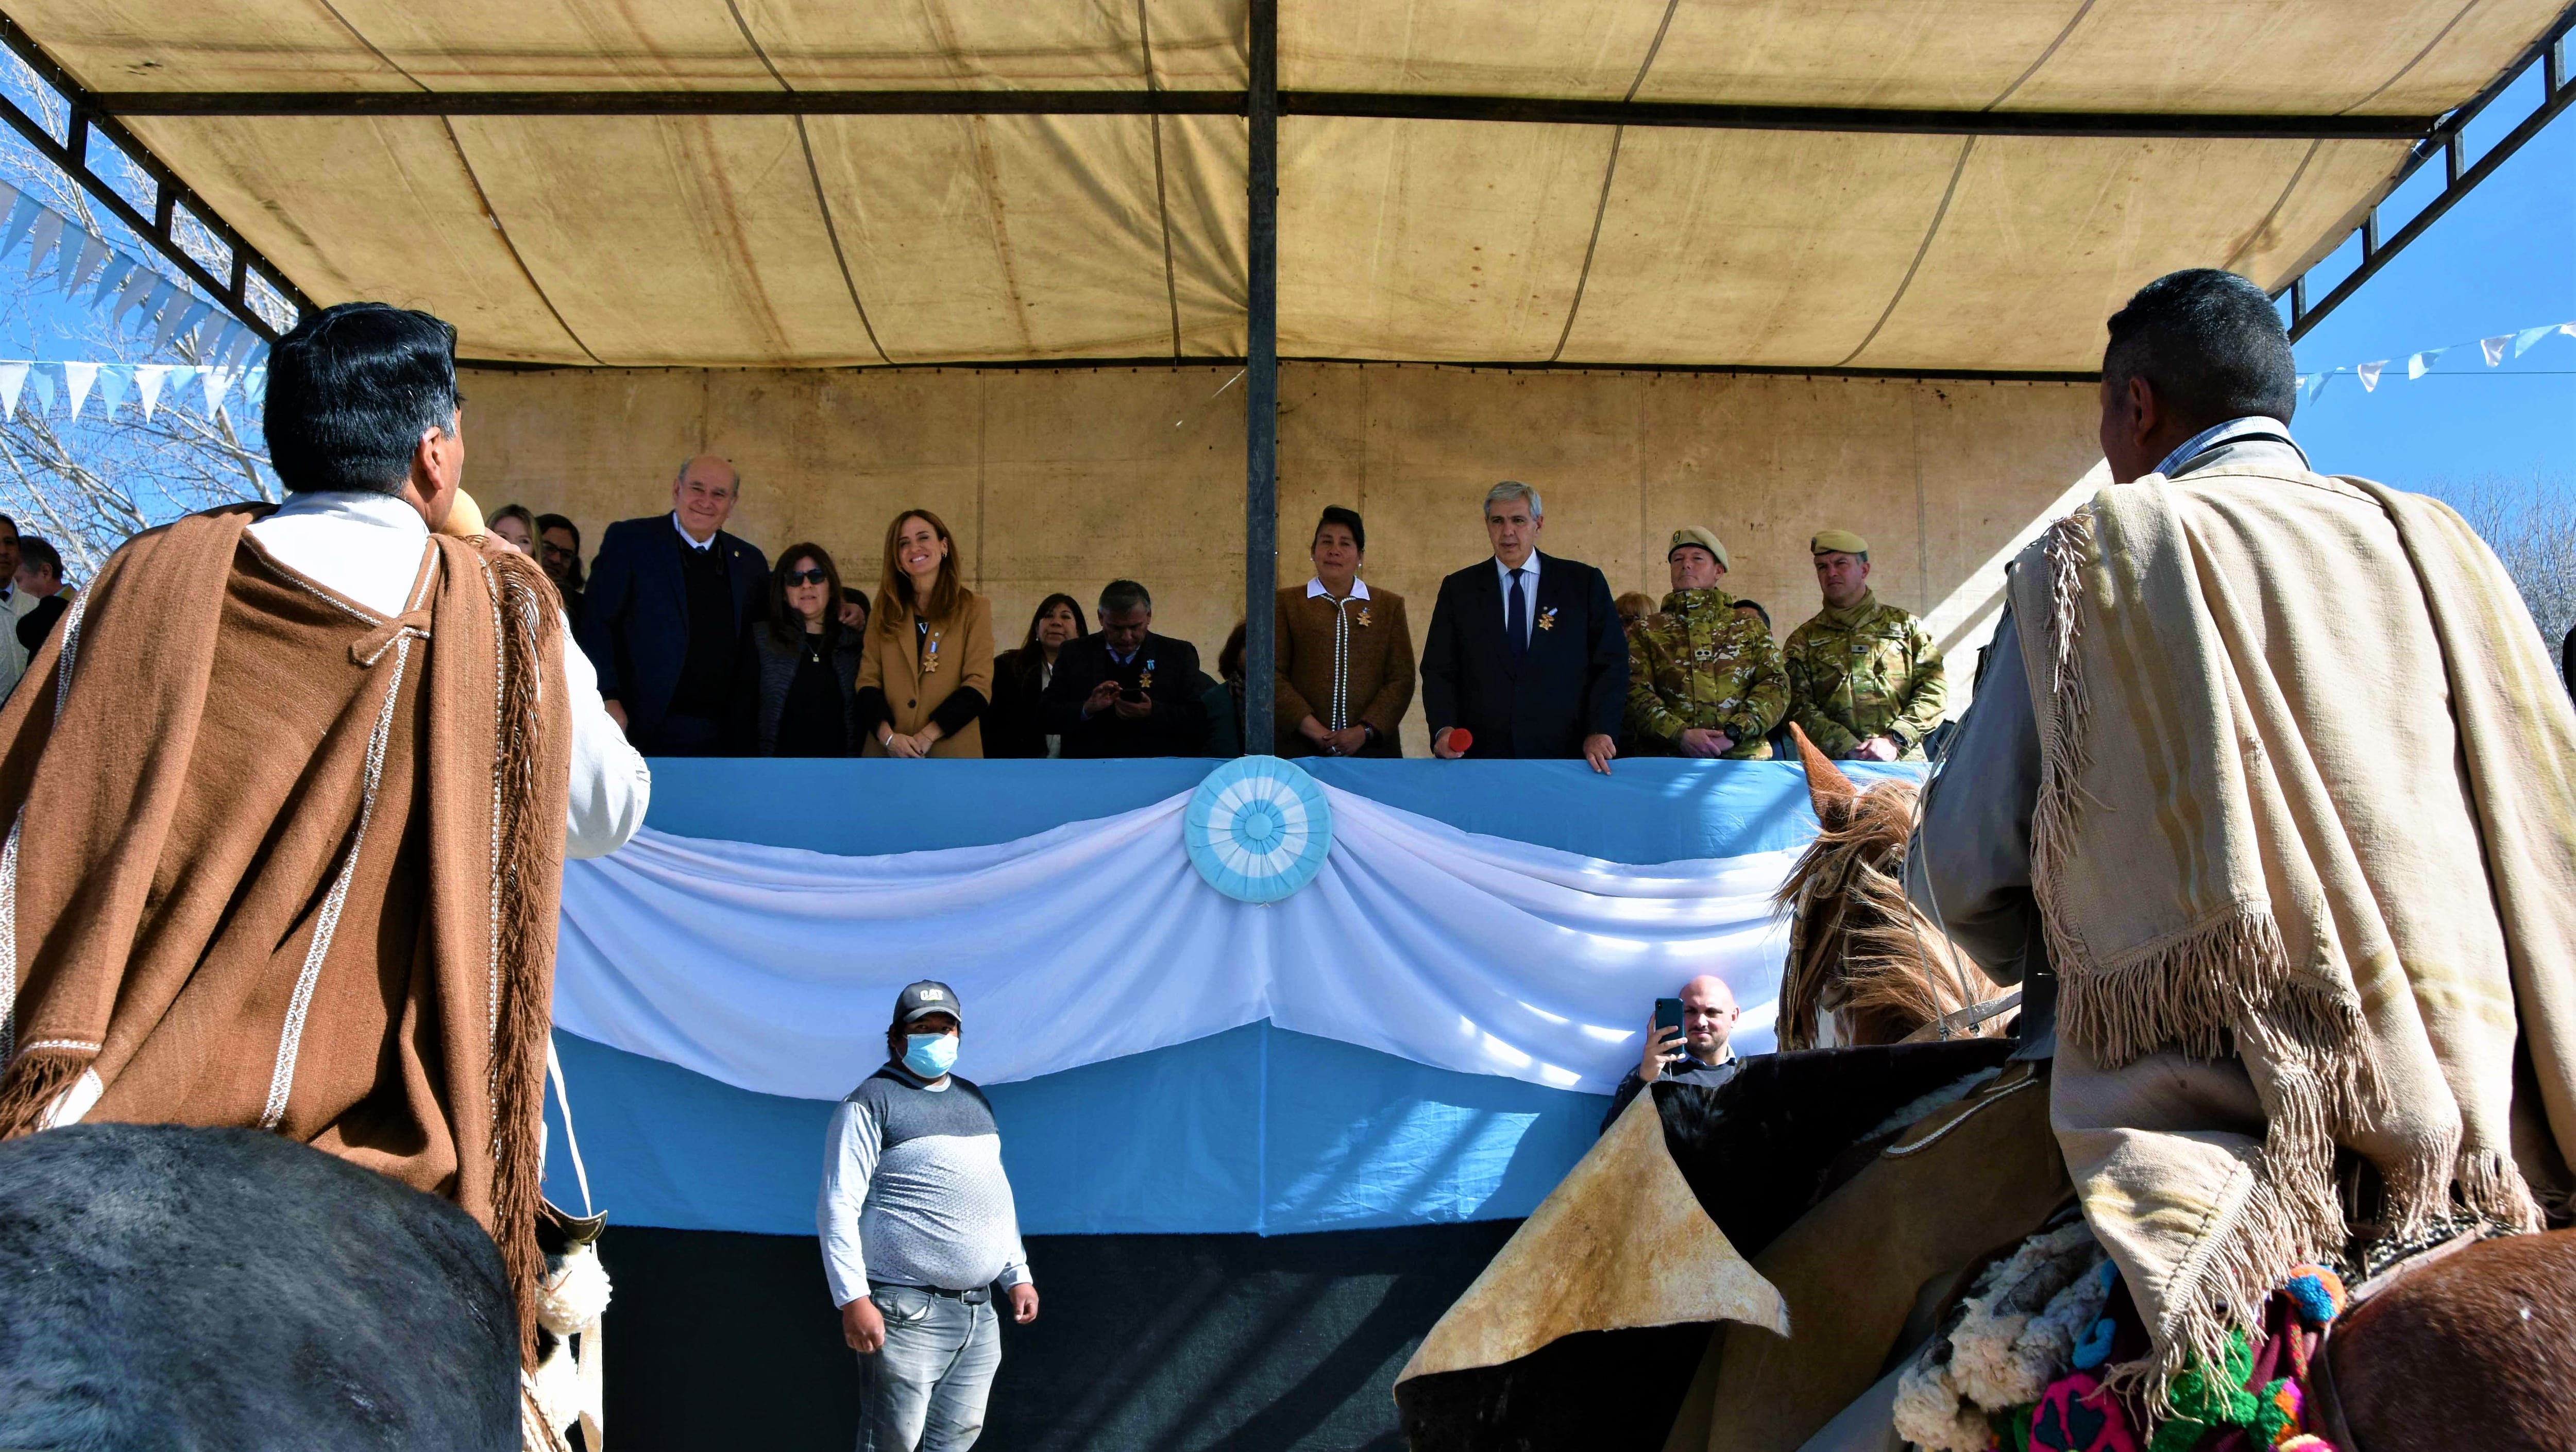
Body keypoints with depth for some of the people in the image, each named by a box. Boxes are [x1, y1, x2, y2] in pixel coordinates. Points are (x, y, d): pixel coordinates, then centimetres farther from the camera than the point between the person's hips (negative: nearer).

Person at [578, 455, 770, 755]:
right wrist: (608, 698, -14)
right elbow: (596, 623, -3)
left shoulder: (750, 561, 12)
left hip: (723, 738, 3)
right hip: (649, 732, -3)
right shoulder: (629, 541, 1)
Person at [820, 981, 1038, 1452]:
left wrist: (1017, 1275, 17)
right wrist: (853, 1299, -19)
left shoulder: (974, 1099, 17)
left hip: (979, 1312, 7)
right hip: (908, 1312, -7)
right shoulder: (872, 1103, -6)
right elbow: (838, 1208, -12)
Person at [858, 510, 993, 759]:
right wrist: (888, 735, -12)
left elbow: (978, 684, -3)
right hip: (886, 753, 2)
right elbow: (868, 681, 6)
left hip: (951, 753, -2)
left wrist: (927, 735, -13)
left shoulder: (974, 608, 7)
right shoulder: (883, 613, 15)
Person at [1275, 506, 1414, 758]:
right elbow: (1274, 675, 0)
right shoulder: (1286, 603, 8)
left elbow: (1402, 678, 4)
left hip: (1372, 748, 1)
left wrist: (1365, 731, -10)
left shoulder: (1390, 605, 11)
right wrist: (1313, 730, -12)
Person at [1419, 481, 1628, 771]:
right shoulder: (1458, 589, 8)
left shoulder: (1584, 583, 5)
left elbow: (1612, 664, 2)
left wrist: (1600, 732, -11)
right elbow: (1439, 671, 6)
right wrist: (1444, 729, -11)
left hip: (1563, 756, 0)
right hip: (1481, 755, 1)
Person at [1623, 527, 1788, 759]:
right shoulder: (1644, 632, 17)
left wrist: (1734, 733, -6)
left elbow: (1776, 686, 9)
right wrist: (1681, 735, -11)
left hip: (1744, 758, 1)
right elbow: (1635, 693, 4)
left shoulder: (1750, 626, 20)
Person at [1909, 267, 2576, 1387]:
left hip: (2204, 1115, -5)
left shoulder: (2095, 558, 0)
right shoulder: (2431, 543, 11)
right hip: (2476, 1115, 5)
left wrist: (2061, 965, 18)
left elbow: (1961, 873, -2)